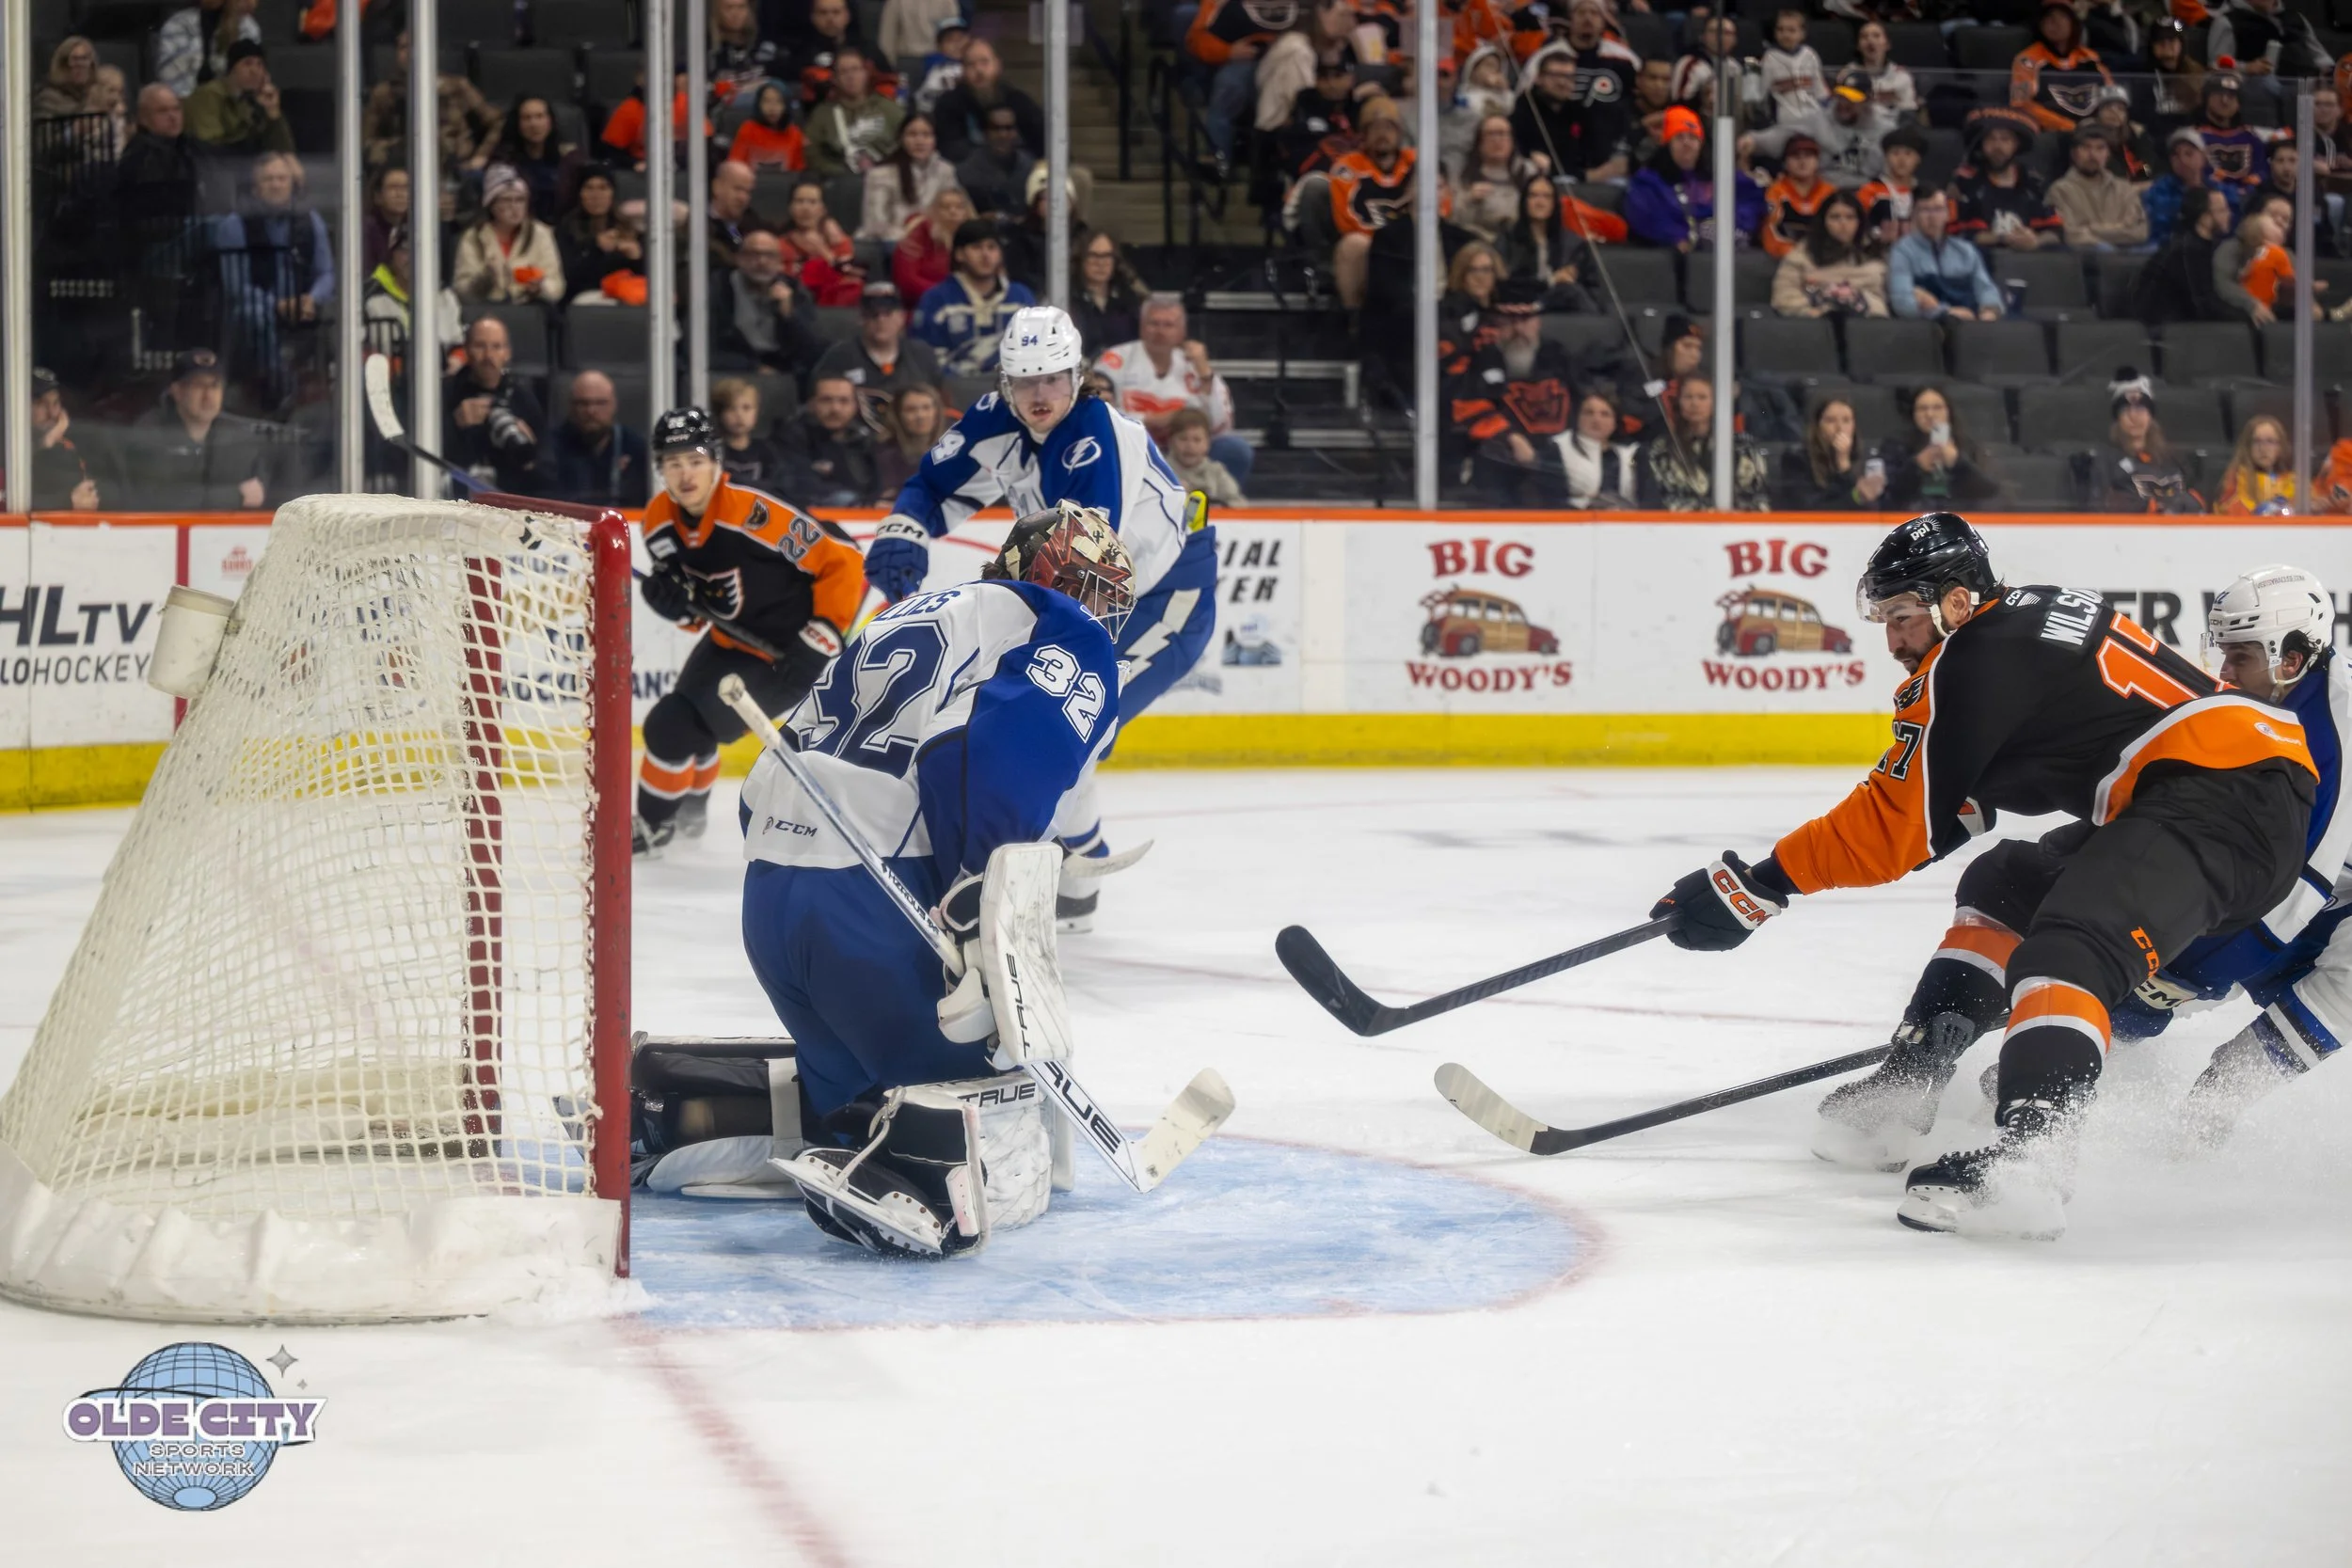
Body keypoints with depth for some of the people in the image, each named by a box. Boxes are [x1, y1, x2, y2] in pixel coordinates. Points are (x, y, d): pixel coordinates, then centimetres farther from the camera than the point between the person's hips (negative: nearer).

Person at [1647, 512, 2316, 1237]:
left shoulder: (1973, 662, -9)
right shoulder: (2036, 612, 21)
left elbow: (1895, 828, -9)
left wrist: (1760, 885, -4)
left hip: (2230, 796, -12)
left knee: (2070, 946, -31)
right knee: (2007, 886, 25)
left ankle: (2027, 1157, -53)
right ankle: (1906, 1087, 25)